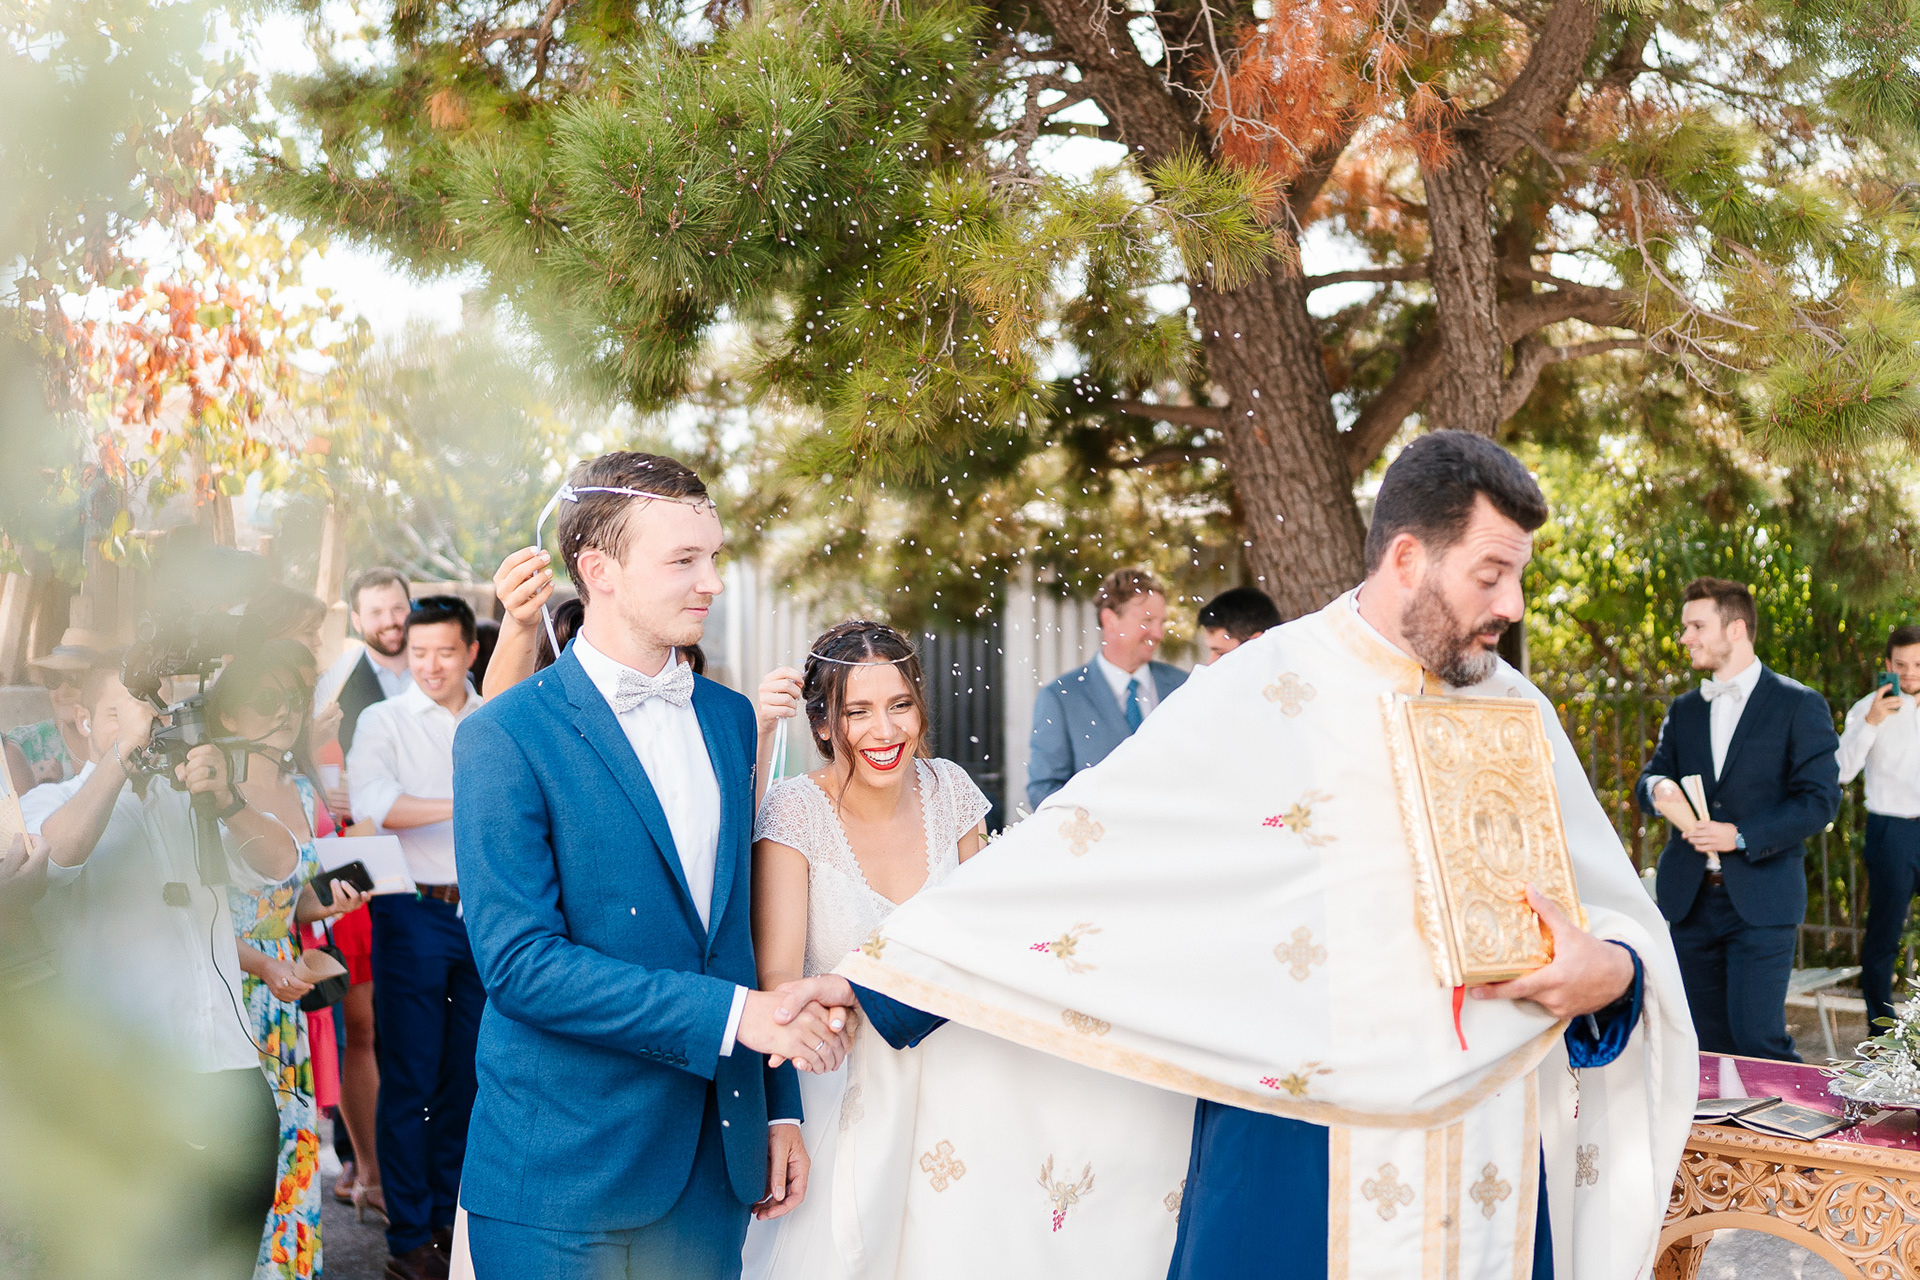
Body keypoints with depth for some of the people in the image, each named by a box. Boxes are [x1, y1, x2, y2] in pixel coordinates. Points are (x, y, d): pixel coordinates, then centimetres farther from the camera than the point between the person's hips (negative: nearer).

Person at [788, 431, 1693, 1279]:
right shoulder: (1260, 700, -7)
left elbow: (1624, 919, 11)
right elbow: (1070, 852, -6)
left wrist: (1611, 971, -12)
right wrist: (884, 970, -8)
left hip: (1491, 1156, 4)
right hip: (1300, 1155, -4)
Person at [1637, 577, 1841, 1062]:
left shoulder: (1800, 706, -2)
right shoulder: (1683, 709, 15)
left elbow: (1820, 799, -7)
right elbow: (1648, 778, 15)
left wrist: (1741, 836, -16)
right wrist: (1657, 788, -10)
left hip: (1760, 902, -5)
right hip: (1689, 899, 5)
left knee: (1758, 1039, -12)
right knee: (1708, 1044, 8)